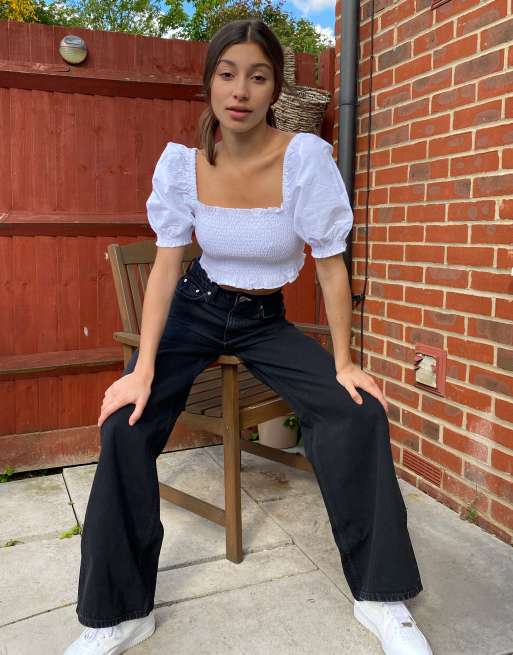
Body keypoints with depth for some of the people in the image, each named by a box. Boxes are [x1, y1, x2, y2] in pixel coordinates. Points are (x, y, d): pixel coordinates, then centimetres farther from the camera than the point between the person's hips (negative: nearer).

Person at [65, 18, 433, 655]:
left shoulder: (305, 156, -16)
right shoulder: (181, 162, -10)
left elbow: (330, 265, -13)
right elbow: (166, 265, -11)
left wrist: (343, 363, -14)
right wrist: (143, 368, -19)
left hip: (267, 319, -1)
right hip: (196, 307, 1)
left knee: (359, 414, -20)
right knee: (124, 424, -18)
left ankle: (382, 597, -1)